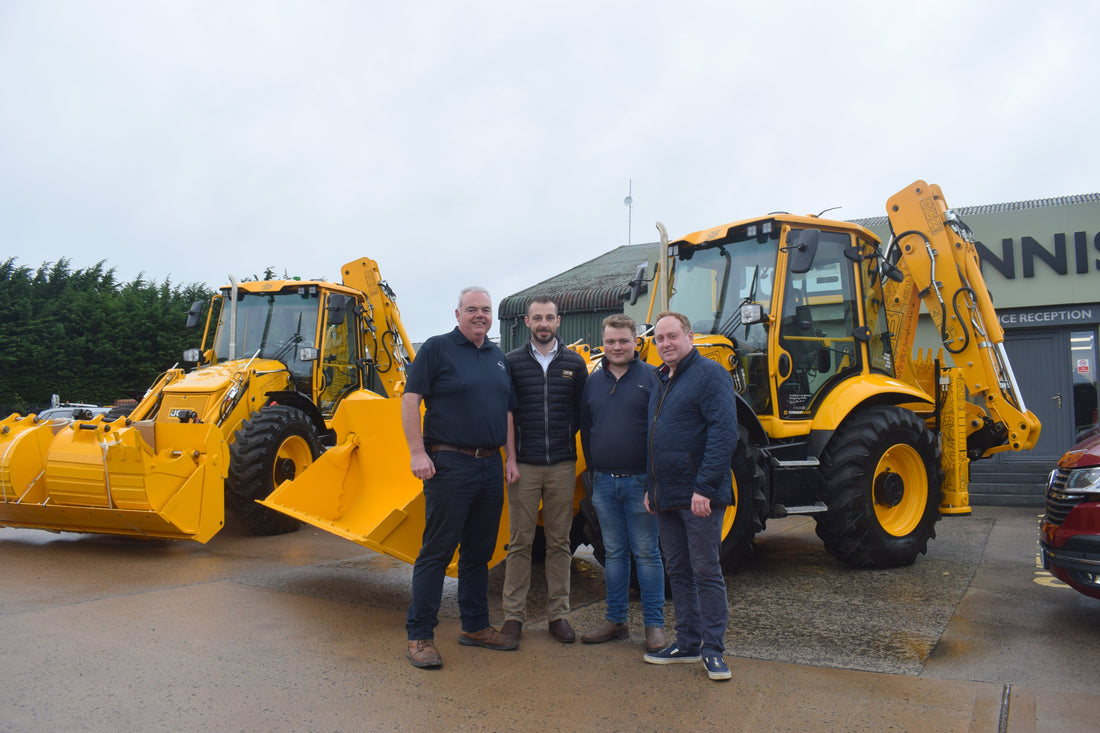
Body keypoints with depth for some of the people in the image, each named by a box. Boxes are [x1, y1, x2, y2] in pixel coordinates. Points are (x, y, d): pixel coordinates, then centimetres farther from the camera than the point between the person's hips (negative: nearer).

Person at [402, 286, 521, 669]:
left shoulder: (498, 357, 16)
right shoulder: (437, 348, -3)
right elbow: (410, 400, -9)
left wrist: (510, 457, 14)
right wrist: (418, 452, -16)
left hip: (490, 466, 7)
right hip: (449, 464, -6)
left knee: (479, 550, 14)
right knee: (437, 549, -3)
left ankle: (475, 626, 26)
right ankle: (419, 635, 6)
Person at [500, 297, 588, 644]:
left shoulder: (574, 363, 7)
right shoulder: (512, 362, 3)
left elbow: (581, 412, 11)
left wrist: (565, 436, 1)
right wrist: (512, 448, 0)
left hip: (562, 465, 2)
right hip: (523, 465, -1)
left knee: (559, 541, 8)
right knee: (520, 541, 3)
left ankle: (558, 613, 19)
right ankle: (513, 615, 14)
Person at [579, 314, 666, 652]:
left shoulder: (649, 377, -3)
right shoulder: (593, 380, 9)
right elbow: (585, 427, 17)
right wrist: (592, 466, 12)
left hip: (639, 481, -4)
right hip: (604, 481, 4)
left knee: (646, 552, 3)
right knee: (614, 552, 13)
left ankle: (654, 624, 13)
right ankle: (615, 620, 23)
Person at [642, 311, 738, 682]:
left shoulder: (710, 374, -9)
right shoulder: (662, 382, 16)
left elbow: (724, 435, -18)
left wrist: (705, 488, -23)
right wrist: (650, 487, 17)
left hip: (698, 496, -8)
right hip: (666, 497, 8)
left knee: (706, 571, 0)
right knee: (678, 572, 14)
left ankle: (713, 649, 11)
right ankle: (688, 642, 25)